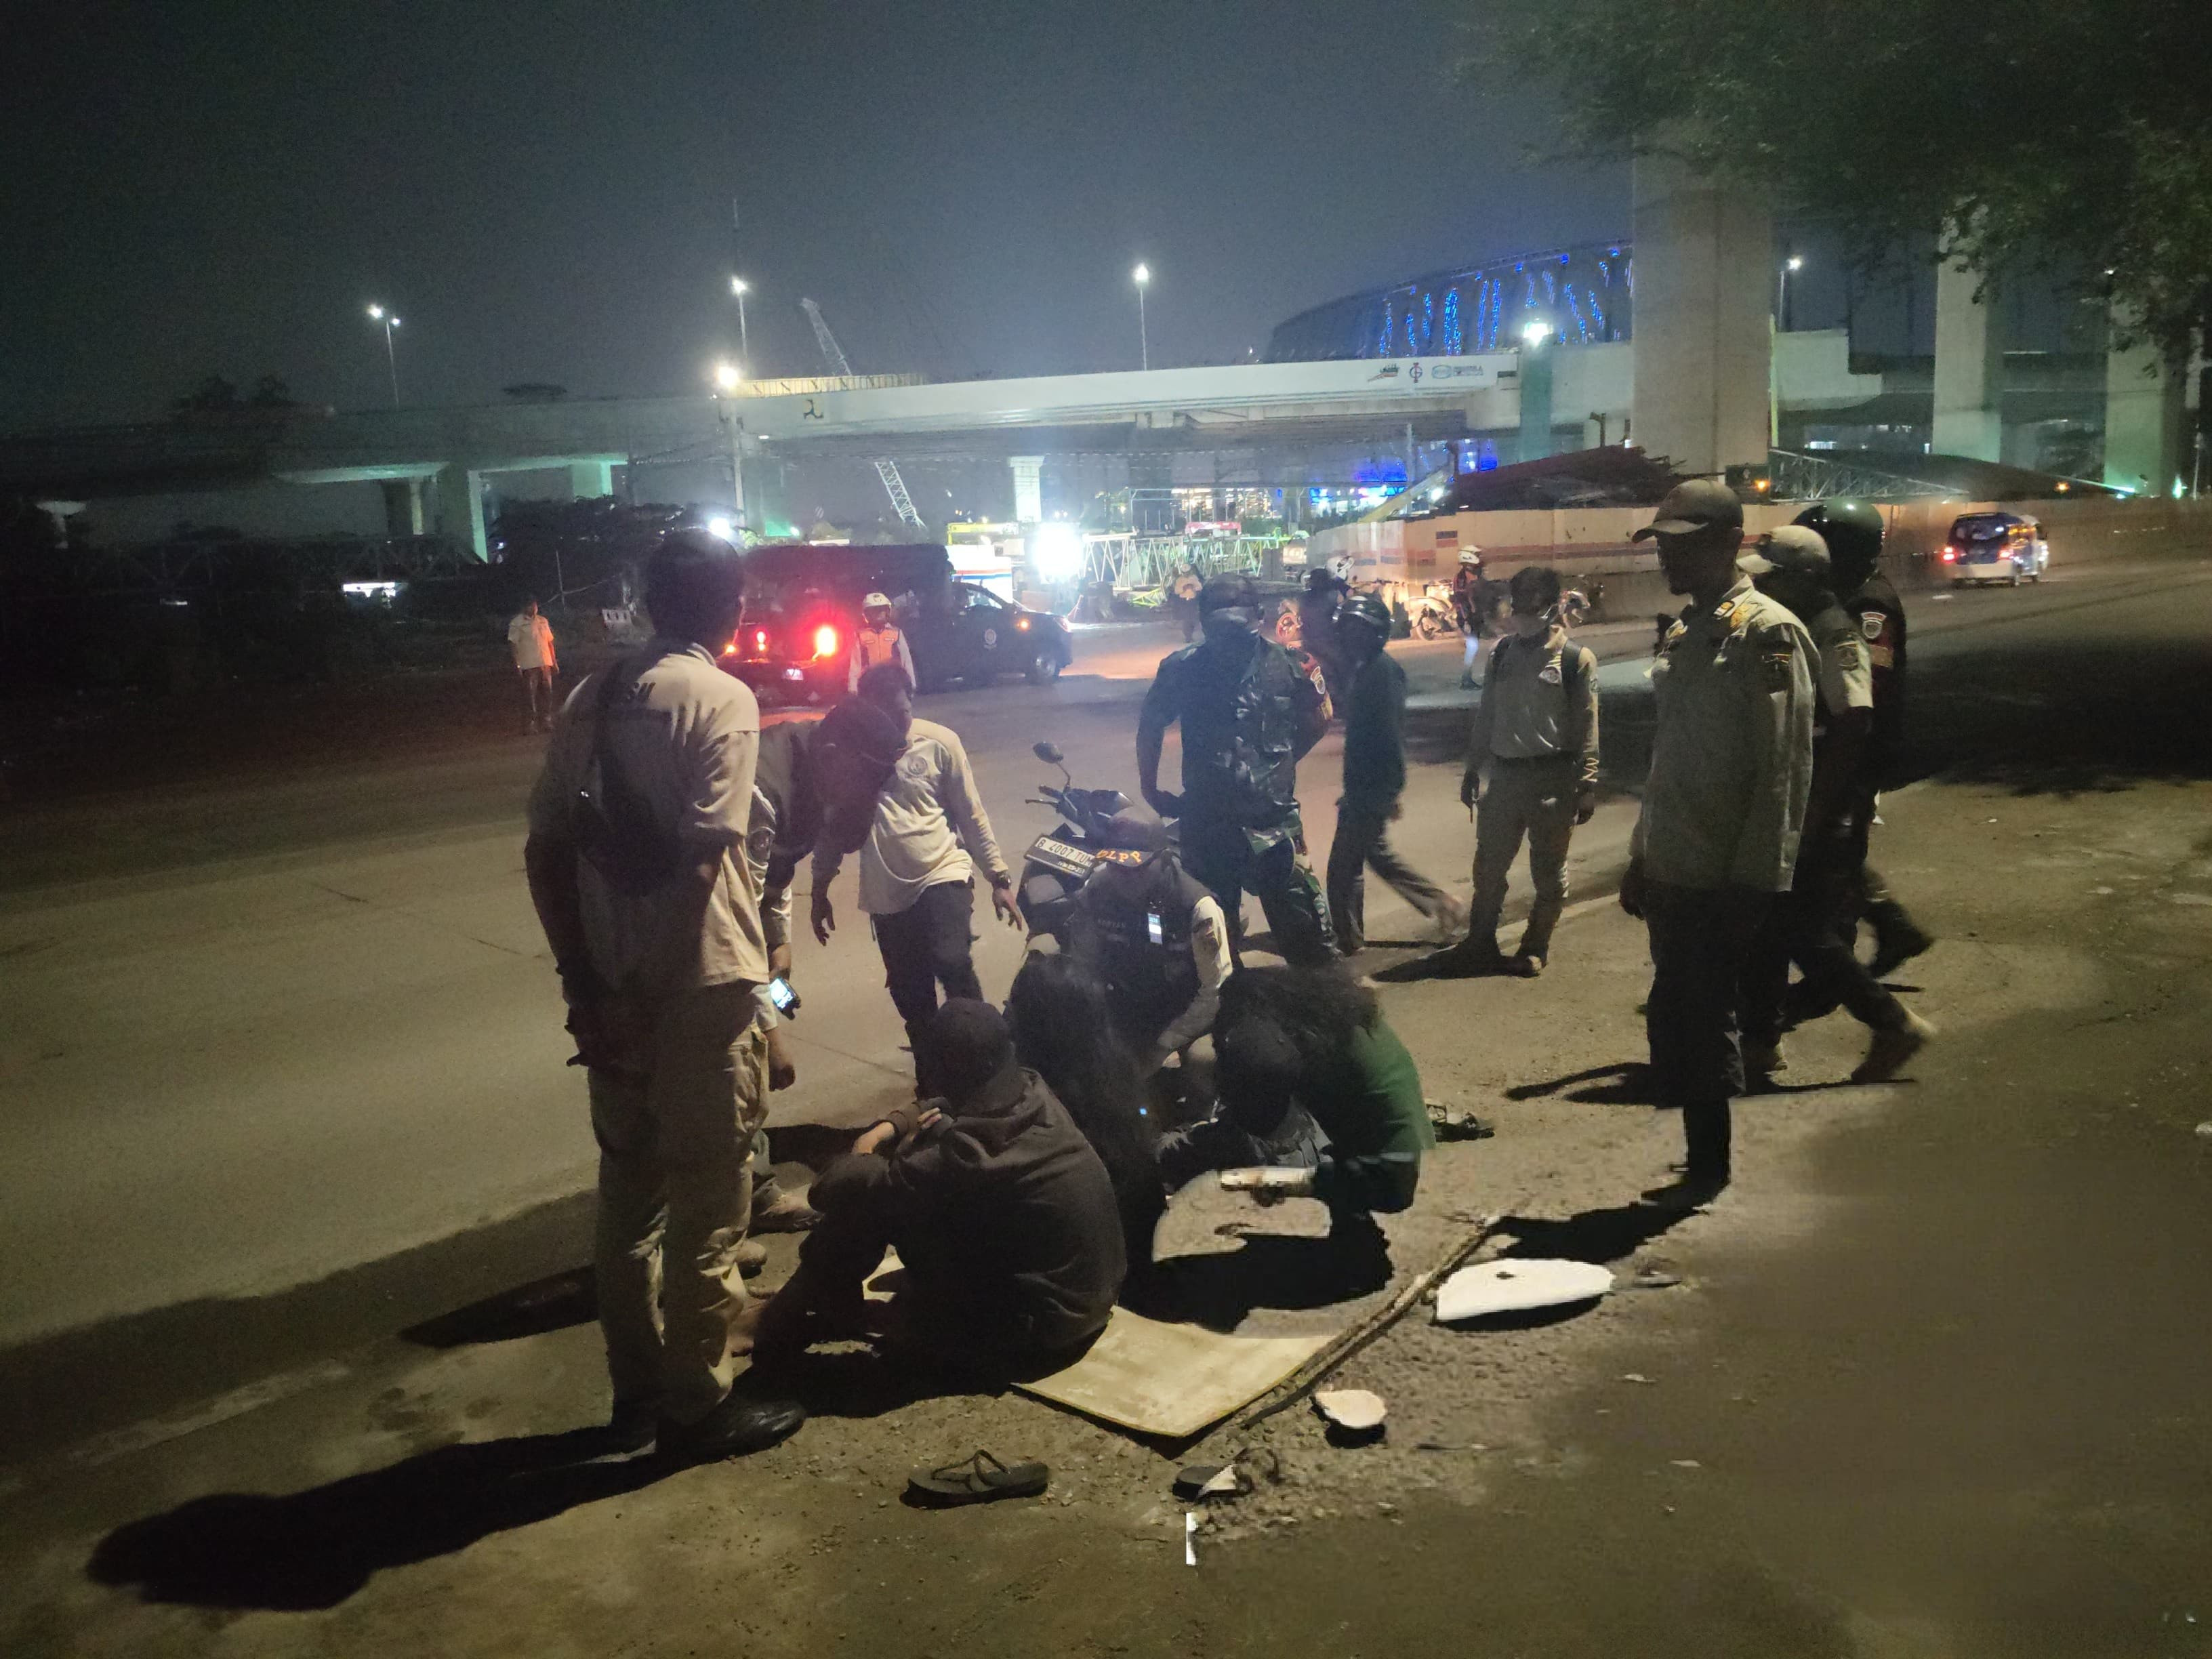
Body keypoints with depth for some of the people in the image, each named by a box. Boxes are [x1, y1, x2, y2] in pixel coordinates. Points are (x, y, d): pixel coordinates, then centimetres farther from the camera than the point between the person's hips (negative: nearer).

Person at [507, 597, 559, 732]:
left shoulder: (543, 621, 16)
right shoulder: (517, 623, -2)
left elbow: (550, 642, 20)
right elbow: (512, 644, -6)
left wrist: (554, 662, 16)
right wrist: (516, 664, -14)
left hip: (545, 664, 6)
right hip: (529, 665, -6)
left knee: (547, 693, 7)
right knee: (530, 694, -5)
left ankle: (546, 721, 15)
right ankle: (530, 722, -1)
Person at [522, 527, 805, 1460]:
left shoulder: (590, 700, 9)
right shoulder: (721, 700, -11)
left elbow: (546, 851, 7)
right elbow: (701, 861, -20)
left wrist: (585, 980, 9)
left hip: (611, 988, 7)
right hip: (699, 983, -7)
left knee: (627, 1192, 17)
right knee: (706, 1202, 5)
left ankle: (636, 1393, 29)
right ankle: (698, 1406, 17)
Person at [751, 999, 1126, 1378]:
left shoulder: (971, 1153, -30)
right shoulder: (1033, 1092, -5)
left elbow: (831, 1189, -24)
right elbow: (946, 1109, 16)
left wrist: (860, 1158, -1)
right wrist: (885, 1129, -1)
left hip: (1036, 1329, -8)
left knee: (862, 1204, -10)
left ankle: (783, 1328, 12)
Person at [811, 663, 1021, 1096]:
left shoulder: (939, 742, -3)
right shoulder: (845, 747, 1)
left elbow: (972, 815, 2)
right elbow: (832, 822, 9)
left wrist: (999, 878, 0)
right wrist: (820, 890, 9)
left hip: (943, 874, -2)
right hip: (886, 894, 3)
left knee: (952, 963, -25)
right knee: (912, 999, 8)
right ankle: (933, 1085, 28)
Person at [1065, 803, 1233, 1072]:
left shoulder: (1197, 905, -26)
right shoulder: (1095, 890, -16)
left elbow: (1216, 992, -20)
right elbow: (1084, 964, -2)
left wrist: (1164, 1046, -22)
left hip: (1183, 1011, -3)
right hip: (1124, 1004, 3)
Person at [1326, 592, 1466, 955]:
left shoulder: (1383, 670, -17)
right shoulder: (1367, 669, 13)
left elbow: (1390, 735, -22)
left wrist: (1387, 792, -24)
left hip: (1372, 790, -10)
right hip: (1364, 788, 10)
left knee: (1345, 866, -1)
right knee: (1378, 854, 20)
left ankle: (1348, 940, 13)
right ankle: (1444, 907, 26)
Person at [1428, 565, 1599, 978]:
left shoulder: (1576, 659, -7)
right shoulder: (1502, 652, 7)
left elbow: (1586, 728, -7)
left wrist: (1587, 787, -9)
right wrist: (1473, 768, 13)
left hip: (1553, 779, -5)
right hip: (1505, 776, 5)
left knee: (1548, 873, 7)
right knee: (1489, 866, 12)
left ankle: (1535, 948, 23)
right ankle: (1479, 944, 25)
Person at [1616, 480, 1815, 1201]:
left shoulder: (1766, 632, -11)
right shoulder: (1685, 630, 14)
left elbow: (1782, 770, -15)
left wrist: (1753, 881, -17)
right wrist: (1641, 856, 17)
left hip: (1725, 883, -8)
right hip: (1672, 873, 8)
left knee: (1706, 1031, 0)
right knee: (1673, 1023, 14)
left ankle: (1712, 1172, 15)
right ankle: (1700, 1166, 28)